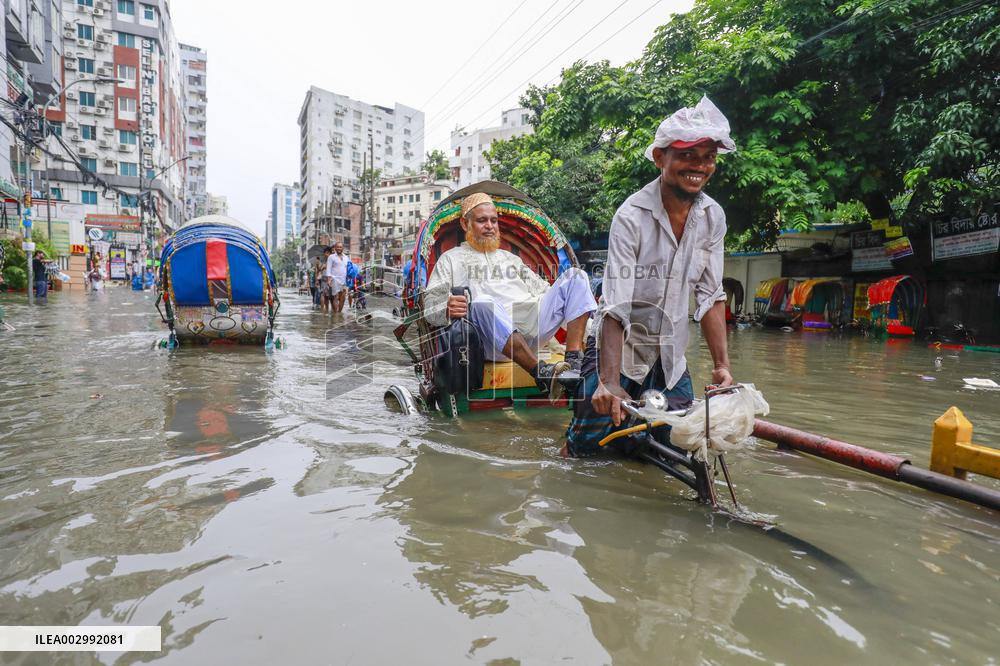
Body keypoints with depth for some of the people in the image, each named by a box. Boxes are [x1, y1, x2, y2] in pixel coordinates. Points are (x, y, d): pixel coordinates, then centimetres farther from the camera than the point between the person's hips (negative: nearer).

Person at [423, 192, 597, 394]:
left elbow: (542, 289, 30)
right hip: (496, 338, -4)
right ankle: (541, 373, -44)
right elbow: (430, 305, 10)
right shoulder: (451, 259, 24)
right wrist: (447, 309, -17)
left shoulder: (510, 257, 37)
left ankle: (574, 363, -28)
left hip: (533, 323, 5)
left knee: (575, 275, -11)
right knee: (483, 303, -38)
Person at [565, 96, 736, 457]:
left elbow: (711, 296, -1)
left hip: (669, 356, 5)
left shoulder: (713, 217, -5)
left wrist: (722, 364, -8)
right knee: (587, 446, -6)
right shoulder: (631, 217, -22)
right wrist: (609, 381, -36)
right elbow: (616, 306, -29)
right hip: (620, 347, -5)